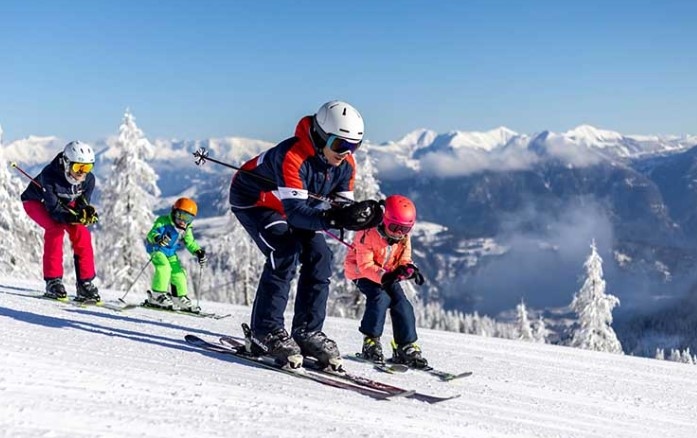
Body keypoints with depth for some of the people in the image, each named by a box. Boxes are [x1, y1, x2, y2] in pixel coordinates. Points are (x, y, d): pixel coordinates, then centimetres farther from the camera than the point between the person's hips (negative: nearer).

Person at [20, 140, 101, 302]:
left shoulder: (88, 179, -23)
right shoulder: (50, 175, -37)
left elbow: (82, 205, -14)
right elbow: (54, 208, -37)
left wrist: (88, 212, -38)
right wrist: (74, 218, -54)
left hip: (65, 204, 5)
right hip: (37, 202, -5)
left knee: (81, 232, -16)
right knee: (55, 228, -30)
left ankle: (85, 283, -10)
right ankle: (53, 281, -24)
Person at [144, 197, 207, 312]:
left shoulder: (186, 229, 1)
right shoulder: (163, 221, -20)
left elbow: (190, 242, 12)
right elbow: (152, 233, -30)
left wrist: (198, 252, -4)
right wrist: (158, 238, -53)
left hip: (171, 252, 7)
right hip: (157, 248, -7)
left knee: (178, 272, 5)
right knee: (164, 267, -28)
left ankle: (180, 298, 18)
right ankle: (158, 295, -24)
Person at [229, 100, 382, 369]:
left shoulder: (346, 165, -16)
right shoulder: (292, 156, -38)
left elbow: (343, 205, -13)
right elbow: (295, 210, -45)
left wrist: (358, 216, -36)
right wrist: (333, 218, -59)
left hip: (293, 204, 7)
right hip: (253, 199, -7)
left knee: (319, 256, -8)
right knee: (286, 253, -26)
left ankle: (307, 332, 1)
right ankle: (266, 333, -17)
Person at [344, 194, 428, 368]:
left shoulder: (404, 237, -8)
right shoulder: (368, 234, -28)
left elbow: (404, 259, -2)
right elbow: (365, 265, -29)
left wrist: (409, 269, -27)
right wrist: (383, 276, -44)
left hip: (387, 274, 6)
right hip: (360, 271, -6)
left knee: (401, 303, -10)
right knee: (380, 297, -30)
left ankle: (406, 347, 0)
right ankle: (371, 341, -17)